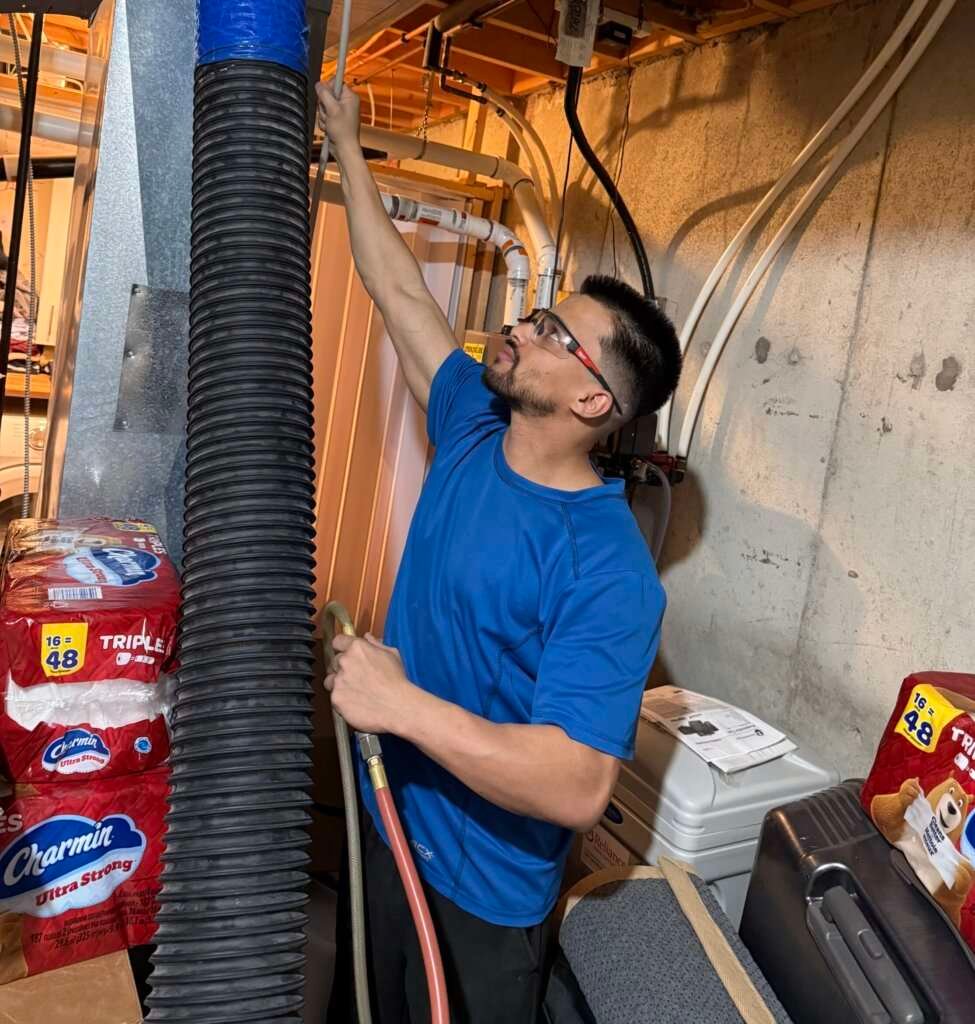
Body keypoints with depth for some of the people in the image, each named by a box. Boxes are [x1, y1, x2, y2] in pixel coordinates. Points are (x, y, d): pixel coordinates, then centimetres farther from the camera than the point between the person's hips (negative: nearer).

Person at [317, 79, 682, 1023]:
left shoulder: (607, 570, -30)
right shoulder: (473, 434, -8)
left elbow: (578, 788, -35)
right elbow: (399, 290, 2)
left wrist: (399, 705, -35)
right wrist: (347, 148, 8)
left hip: (484, 887, -7)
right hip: (390, 819, 7)